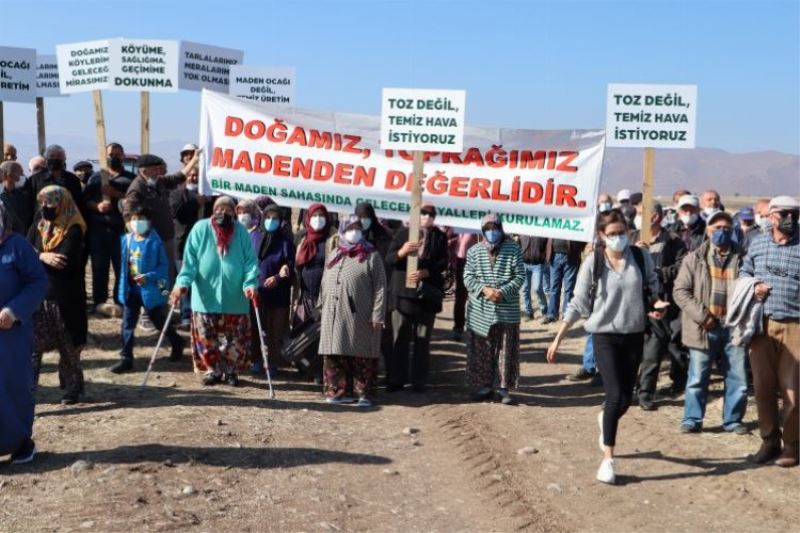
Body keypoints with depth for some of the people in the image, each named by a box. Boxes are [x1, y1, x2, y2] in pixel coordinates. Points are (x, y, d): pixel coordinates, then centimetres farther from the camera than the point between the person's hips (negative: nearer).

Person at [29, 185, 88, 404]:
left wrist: (39, 256, -9)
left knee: (69, 347, 8)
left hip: (66, 298, -4)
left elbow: (66, 261, -20)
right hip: (39, 297, 4)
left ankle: (72, 387, 22)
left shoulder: (74, 230, -7)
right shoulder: (37, 228, 10)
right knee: (32, 345, -3)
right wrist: (44, 257, -18)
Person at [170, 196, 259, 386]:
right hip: (205, 297, 0)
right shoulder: (201, 229, -2)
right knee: (206, 337, 5)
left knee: (235, 338, 6)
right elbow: (190, 259, -6)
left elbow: (250, 261, -2)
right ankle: (213, 370, 22)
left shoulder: (241, 232, 0)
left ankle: (231, 371, 24)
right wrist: (182, 283, -18)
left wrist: (250, 284, -18)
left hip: (235, 299, 0)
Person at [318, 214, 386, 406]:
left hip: (359, 317, -5)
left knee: (362, 356, -1)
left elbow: (380, 287, -6)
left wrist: (377, 315, -12)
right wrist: (323, 307, 14)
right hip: (335, 316, 5)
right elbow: (325, 284, 20)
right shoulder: (334, 255, 16)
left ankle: (365, 393, 7)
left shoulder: (371, 256, -1)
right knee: (335, 355, 7)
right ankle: (340, 391, 17)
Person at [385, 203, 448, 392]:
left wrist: (426, 272, -18)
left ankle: (419, 380, 10)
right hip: (402, 292, 0)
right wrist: (402, 252, -19)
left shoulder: (440, 237, 8)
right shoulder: (403, 233, 8)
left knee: (423, 340, 4)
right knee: (399, 338, 1)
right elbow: (389, 258, 2)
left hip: (427, 295, 0)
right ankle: (395, 379, 7)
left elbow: (443, 263, -2)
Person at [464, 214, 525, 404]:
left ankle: (504, 388, 13)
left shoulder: (514, 249, -1)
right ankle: (485, 386, 20)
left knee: (506, 352, 3)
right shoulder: (474, 251, 4)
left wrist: (503, 292, -17)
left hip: (507, 312, -1)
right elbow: (468, 277, 1)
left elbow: (520, 276, -3)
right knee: (481, 352, 7)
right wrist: (483, 289, -16)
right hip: (480, 311, 2)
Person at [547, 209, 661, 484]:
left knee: (625, 399, 8)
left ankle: (605, 420, 43)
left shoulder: (641, 257, -2)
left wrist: (655, 304, -11)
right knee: (615, 396, -13)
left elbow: (653, 289, 13)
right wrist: (558, 339, -5)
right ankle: (608, 459, -2)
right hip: (605, 335, -3)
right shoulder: (593, 262, -8)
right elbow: (578, 303, -4)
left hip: (634, 335, 3)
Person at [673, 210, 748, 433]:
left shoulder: (741, 258, 6)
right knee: (697, 378, 5)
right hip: (704, 328, -1)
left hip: (734, 327, 2)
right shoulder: (695, 258, 3)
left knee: (737, 378, 6)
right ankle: (692, 419, 17)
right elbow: (680, 291, -2)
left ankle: (732, 419, 22)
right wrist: (701, 315, -12)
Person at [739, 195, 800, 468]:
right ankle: (769, 440, 24)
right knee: (762, 387, 9)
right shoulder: (758, 243, 8)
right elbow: (744, 272, 20)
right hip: (761, 324, 3)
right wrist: (752, 287, -1)